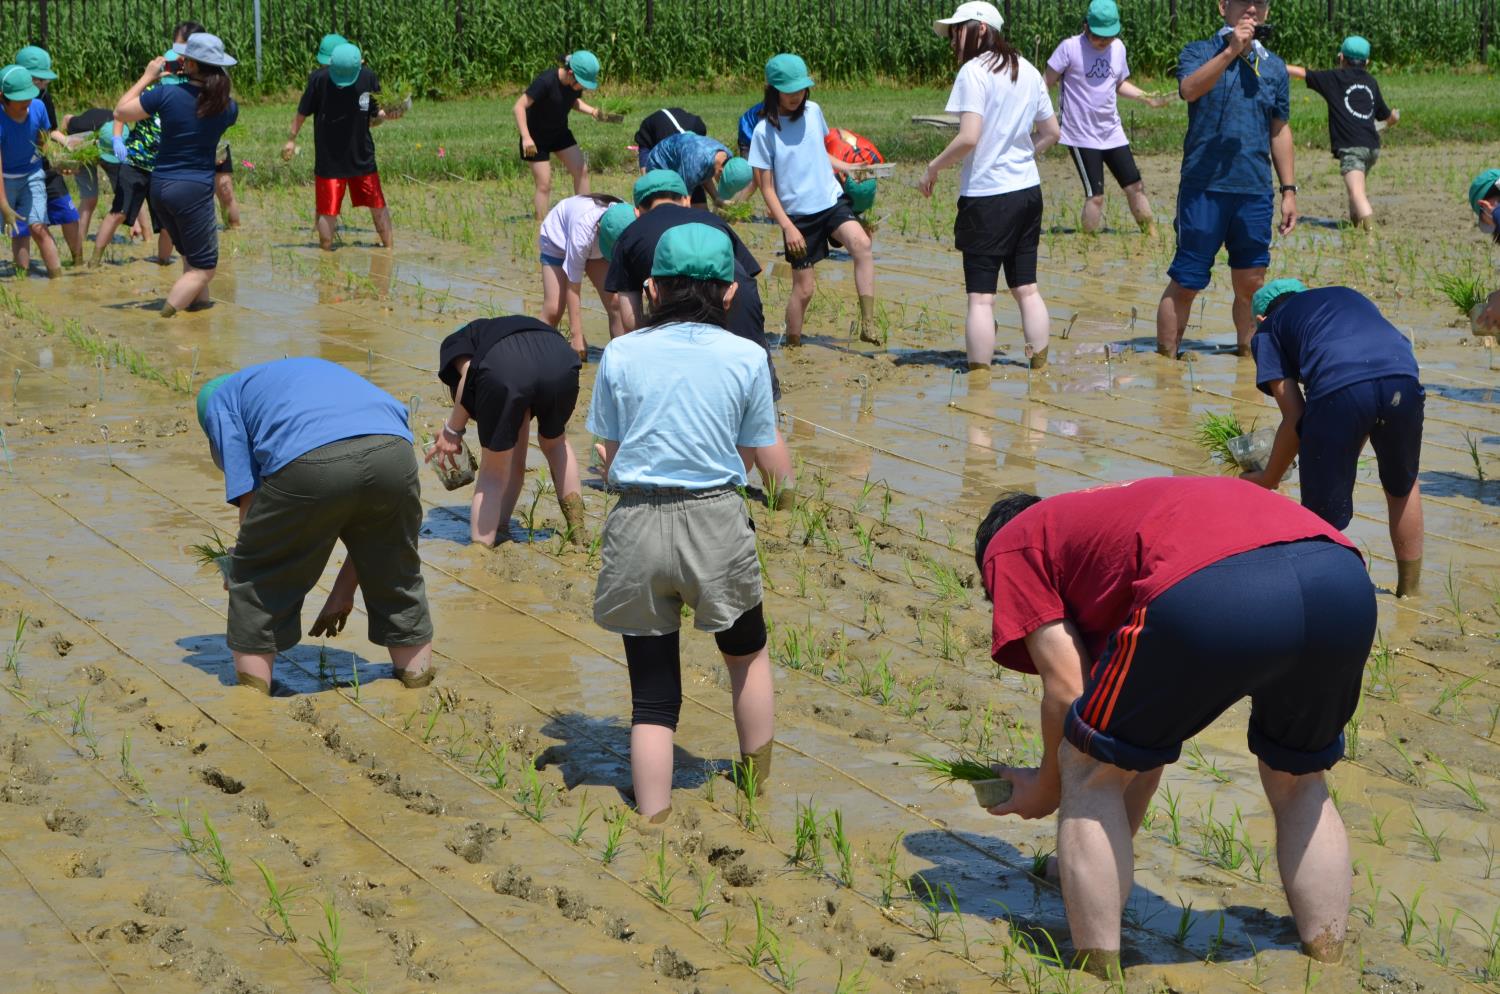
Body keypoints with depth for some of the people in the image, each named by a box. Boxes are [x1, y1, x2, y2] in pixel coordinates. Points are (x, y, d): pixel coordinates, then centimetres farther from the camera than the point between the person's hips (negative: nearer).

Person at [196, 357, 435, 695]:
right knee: (397, 579, 27)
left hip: (308, 464, -5)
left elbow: (250, 503, 15)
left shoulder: (221, 399, 29)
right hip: (394, 450, 5)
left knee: (255, 584, 17)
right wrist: (344, 591, 42)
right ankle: (419, 691, 38)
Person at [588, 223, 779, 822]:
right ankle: (757, 787, 40)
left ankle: (653, 820, 7)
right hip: (715, 522, 0)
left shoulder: (621, 355, -1)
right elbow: (748, 458, 4)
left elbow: (610, 458, 3)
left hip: (636, 526, 0)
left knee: (652, 692, 9)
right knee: (746, 653, 26)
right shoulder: (747, 358, -2)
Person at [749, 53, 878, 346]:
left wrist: (847, 168, 8)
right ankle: (792, 343, 22)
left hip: (832, 201, 3)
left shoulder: (813, 112, 4)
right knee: (804, 287, 1)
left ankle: (867, 323, -27)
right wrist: (787, 226, -15)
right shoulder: (765, 131, -10)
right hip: (798, 215, -3)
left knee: (862, 244, -26)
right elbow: (766, 187, -8)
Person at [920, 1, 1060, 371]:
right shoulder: (1027, 71, 10)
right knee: (1026, 288, 14)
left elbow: (968, 137, -20)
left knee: (981, 296, -3)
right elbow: (1051, 132, 16)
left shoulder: (974, 71, -13)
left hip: (986, 196, -7)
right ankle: (1040, 367, 17)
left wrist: (933, 168, -7)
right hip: (1027, 191, 7)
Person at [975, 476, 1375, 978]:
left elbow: (1067, 692, 14)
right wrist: (1110, 849, 50)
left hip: (1211, 597, -7)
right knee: (1298, 783, 33)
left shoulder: (1010, 545, 26)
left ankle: (1099, 975, 17)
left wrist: (1047, 787, 33)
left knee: (1088, 773, 17)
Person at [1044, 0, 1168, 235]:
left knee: (1135, 187, 11)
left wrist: (1146, 98, 5)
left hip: (1113, 133, 6)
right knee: (1095, 196, -8)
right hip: (1082, 136, -6)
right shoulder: (1070, 48, -14)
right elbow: (1047, 83, -10)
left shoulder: (1118, 48, 4)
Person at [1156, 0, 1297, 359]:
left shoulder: (1274, 67, 13)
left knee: (1251, 284, 8)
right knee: (1185, 282, -2)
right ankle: (1166, 359, 6)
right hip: (1204, 187, -4)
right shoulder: (1199, 53, 1)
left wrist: (1289, 190, 14)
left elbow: (1280, 130, 18)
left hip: (1255, 193, 4)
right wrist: (1231, 50, -28)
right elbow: (1189, 89, -21)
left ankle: (1247, 355, 21)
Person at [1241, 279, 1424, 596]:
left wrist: (1268, 480, 29)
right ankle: (1410, 589, 42)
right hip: (1402, 379, 5)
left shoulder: (1270, 328, 27)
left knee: (1323, 517, 9)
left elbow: (1295, 419, 16)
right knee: (1402, 487, 31)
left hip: (1337, 389, -4)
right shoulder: (1348, 296, 41)